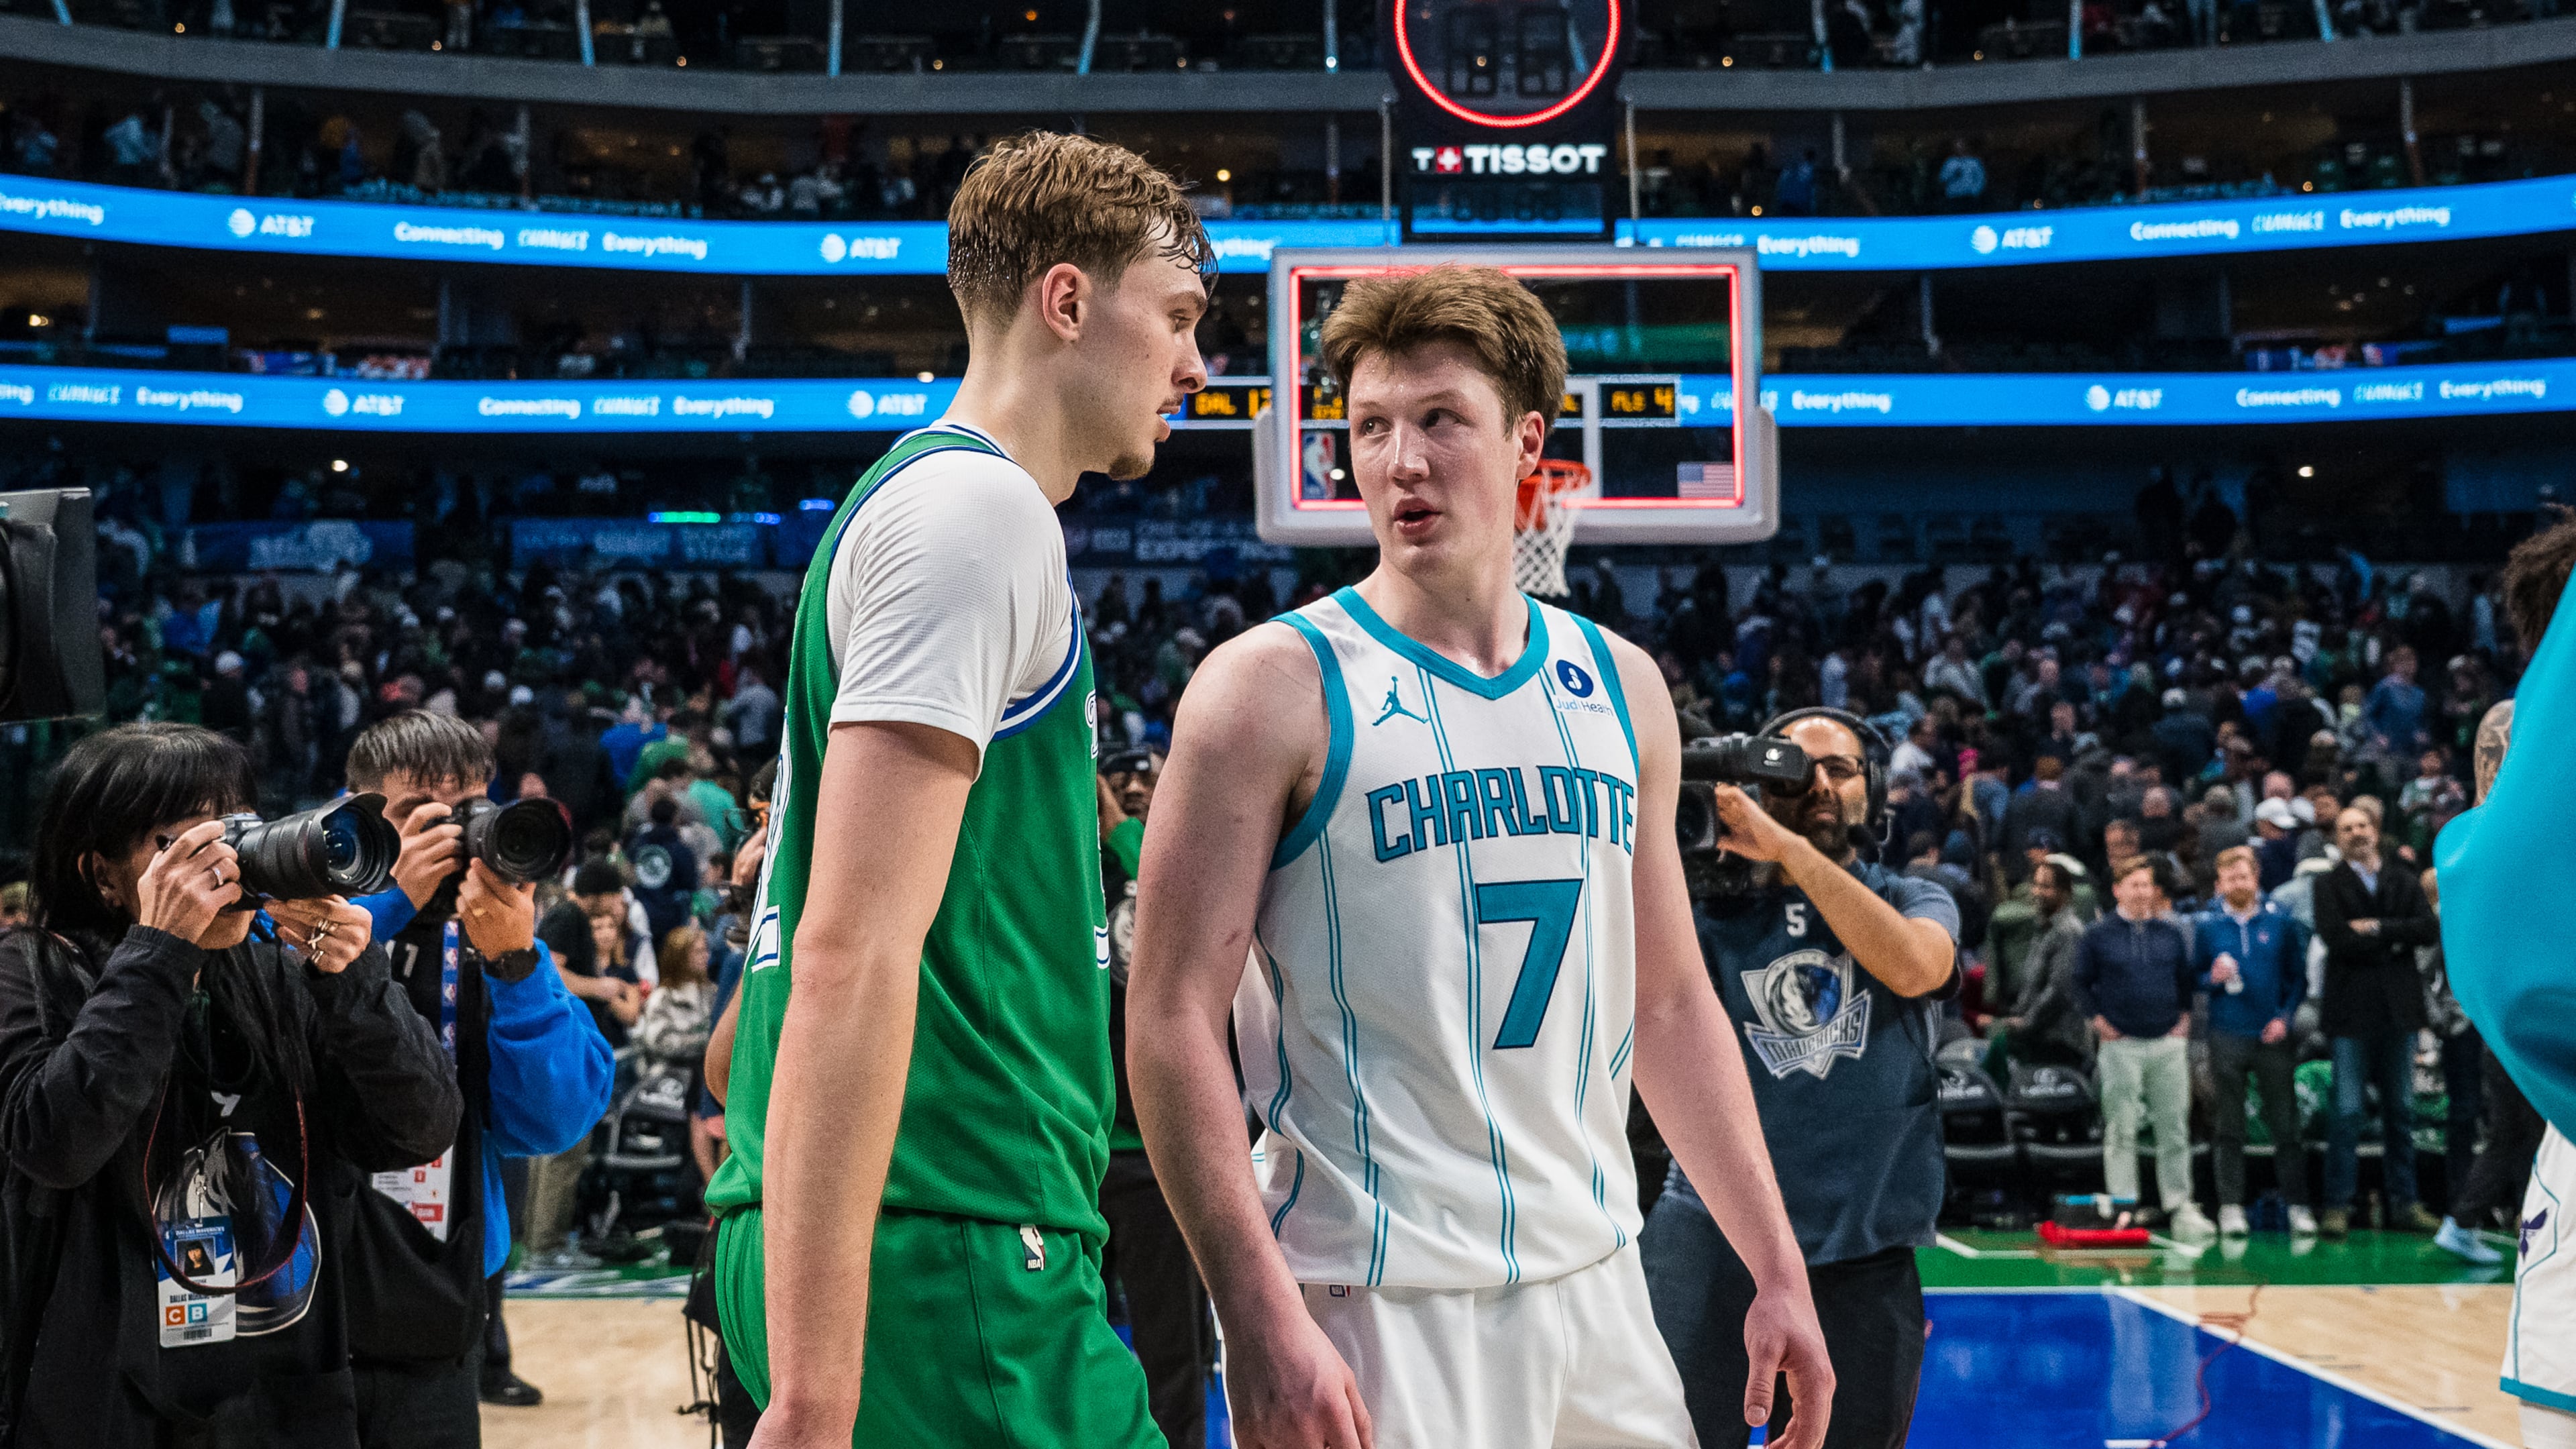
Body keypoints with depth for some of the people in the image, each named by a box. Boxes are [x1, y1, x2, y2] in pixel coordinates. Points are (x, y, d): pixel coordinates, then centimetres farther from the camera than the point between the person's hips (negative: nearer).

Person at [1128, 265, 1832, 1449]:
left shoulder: (1619, 688, 9)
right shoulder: (1275, 687, -8)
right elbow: (1172, 1021, -12)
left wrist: (1777, 1268, 12)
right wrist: (1262, 1317, -20)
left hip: (1595, 1281, 6)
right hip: (1374, 1306, -5)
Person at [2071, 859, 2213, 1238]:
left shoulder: (2172, 932, 10)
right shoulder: (2098, 935, 2)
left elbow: (2187, 977, 18)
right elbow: (2081, 983, 8)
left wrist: (2185, 1016, 7)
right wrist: (2098, 1019, -2)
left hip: (2168, 1042, 2)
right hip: (2122, 1045, -2)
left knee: (2174, 1128, 4)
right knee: (2121, 1131, -2)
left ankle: (2180, 1206, 10)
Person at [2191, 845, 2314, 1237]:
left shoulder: (2281, 920, 3)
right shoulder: (2205, 923, 4)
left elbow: (2298, 976, 8)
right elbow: (2192, 976, 11)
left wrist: (2285, 1017, -4)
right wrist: (2211, 978, -10)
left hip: (2272, 1035, 0)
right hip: (2226, 1038, 0)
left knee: (2286, 1126, 1)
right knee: (2228, 1128, 2)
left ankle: (2298, 1205, 8)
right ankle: (2231, 1208, 7)